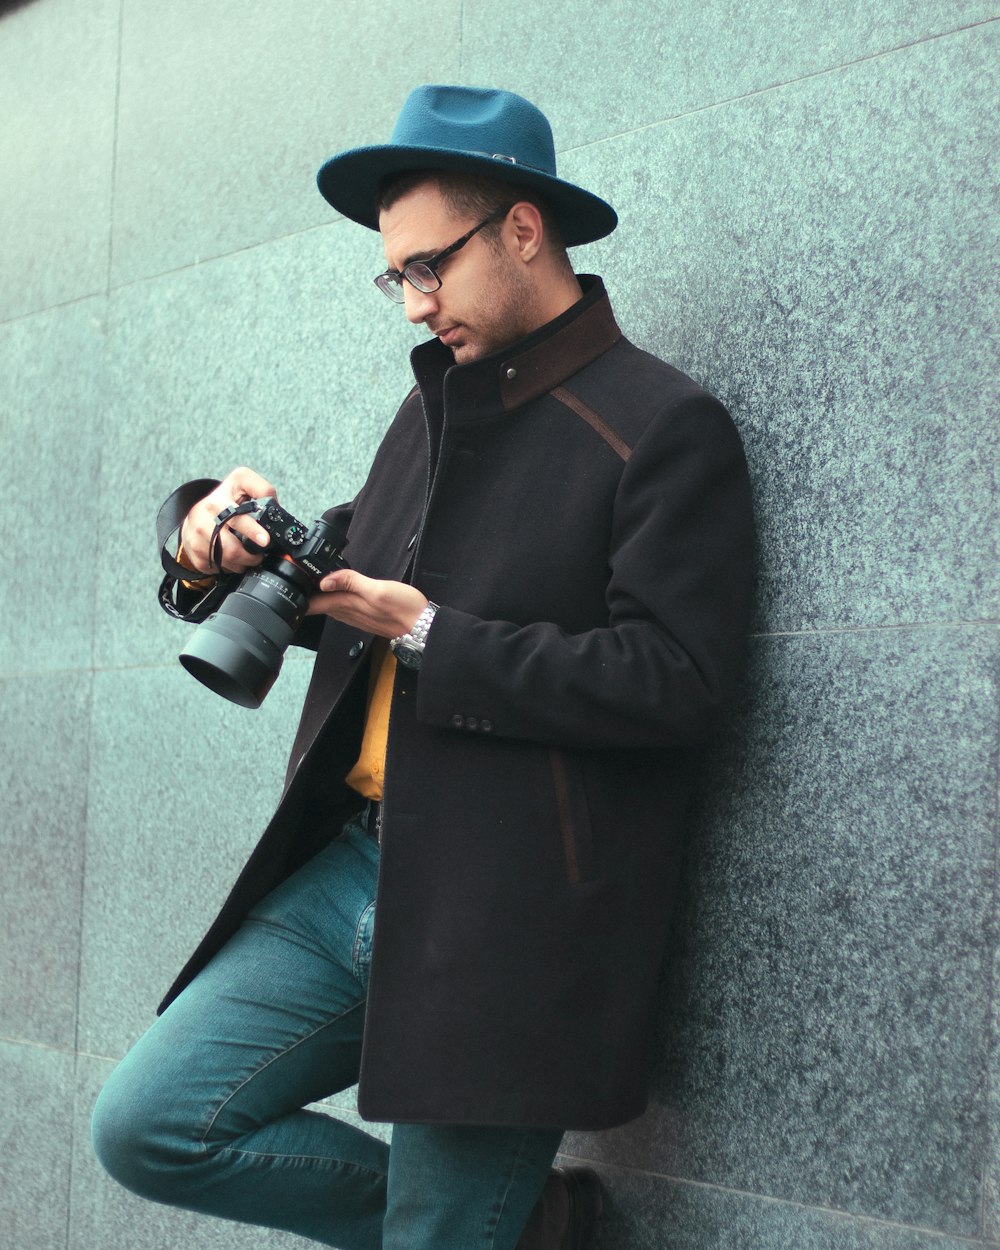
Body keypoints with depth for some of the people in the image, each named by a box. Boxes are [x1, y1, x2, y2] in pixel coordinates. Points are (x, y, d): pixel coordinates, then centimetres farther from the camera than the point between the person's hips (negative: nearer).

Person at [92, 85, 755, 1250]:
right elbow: (349, 588, 22)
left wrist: (430, 637, -17)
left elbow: (672, 681, -17)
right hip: (351, 869, 8)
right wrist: (220, 537, 1)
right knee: (145, 1127, 2)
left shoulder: (663, 426, -8)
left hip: (504, 922, -7)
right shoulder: (436, 407, 16)